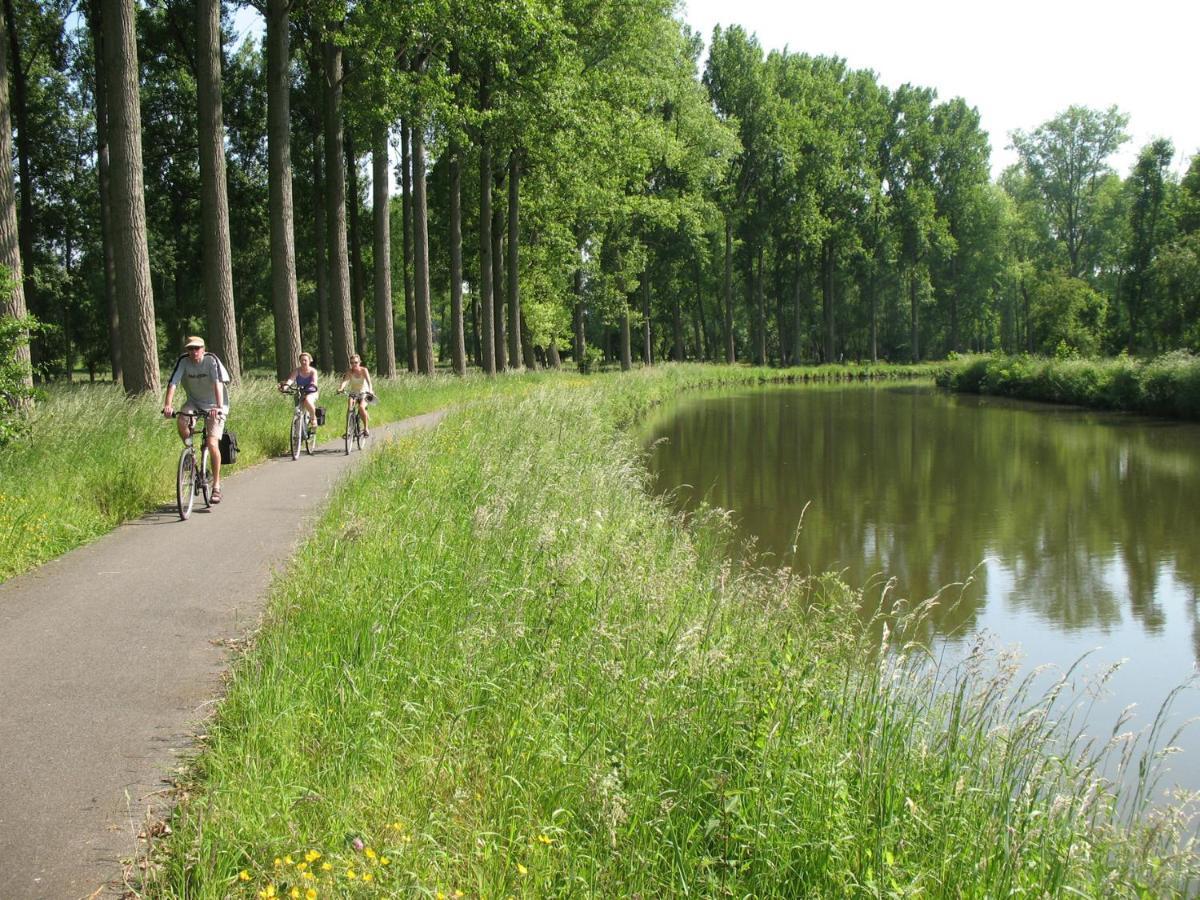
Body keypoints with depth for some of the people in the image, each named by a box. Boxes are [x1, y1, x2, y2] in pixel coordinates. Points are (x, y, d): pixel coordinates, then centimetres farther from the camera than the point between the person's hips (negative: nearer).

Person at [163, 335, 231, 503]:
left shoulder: (211, 360, -20)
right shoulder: (183, 361, -13)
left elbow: (218, 384, -31)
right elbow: (172, 383, -23)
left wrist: (218, 407, -45)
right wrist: (168, 405, -39)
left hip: (215, 406, -3)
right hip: (194, 402, 3)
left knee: (212, 443, -17)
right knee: (181, 421, -29)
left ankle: (216, 486, -6)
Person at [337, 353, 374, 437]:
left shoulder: (363, 370, -17)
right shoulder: (350, 372, -13)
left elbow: (368, 381, -30)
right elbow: (345, 380, -30)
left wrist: (370, 391, -49)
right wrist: (341, 388, -51)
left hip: (364, 393, -2)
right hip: (353, 392, 2)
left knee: (361, 407, -28)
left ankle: (366, 428, -13)